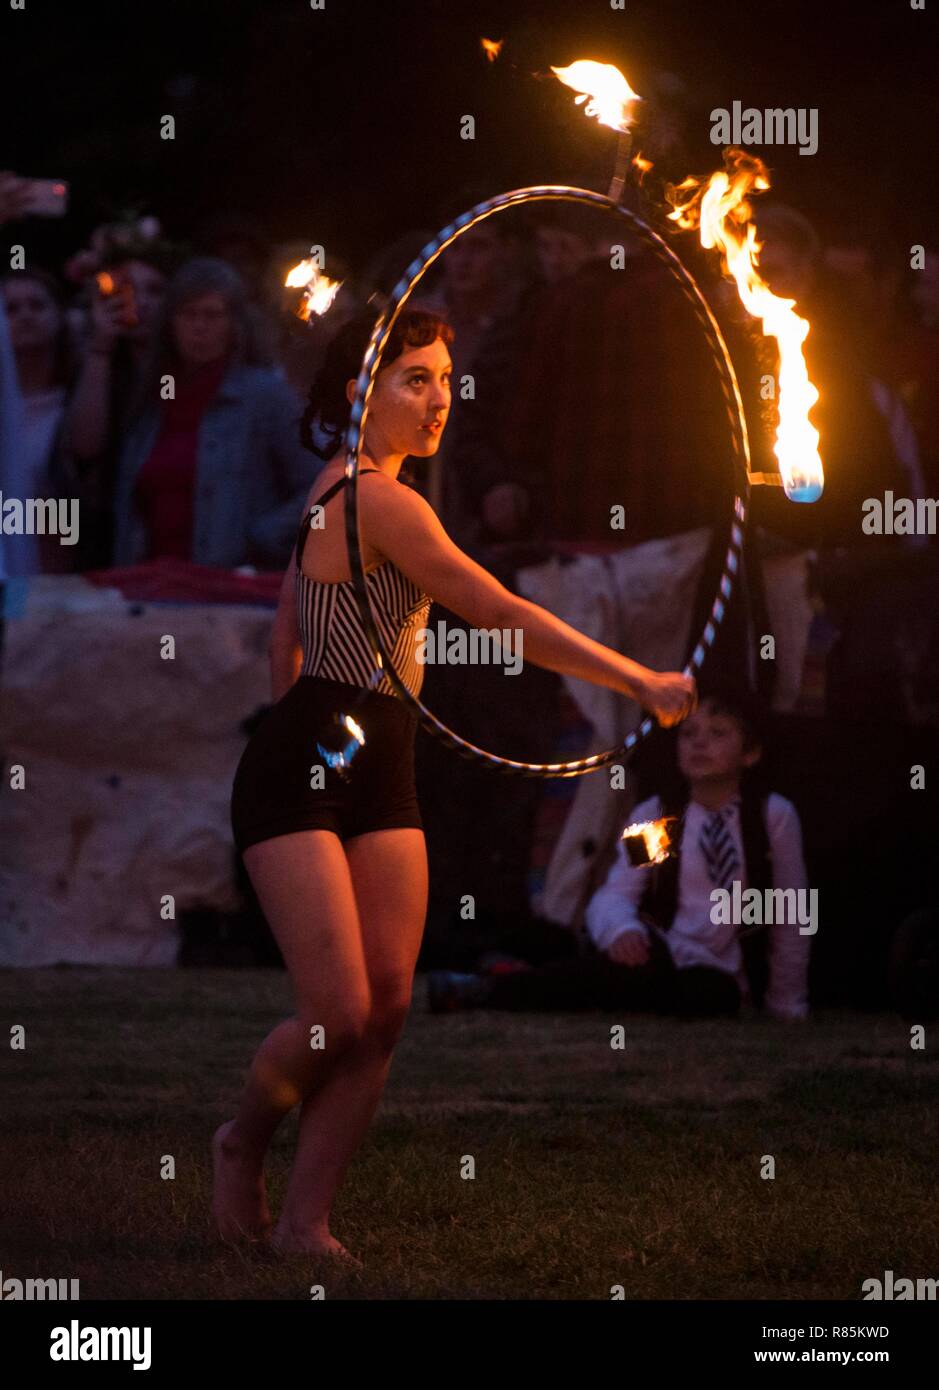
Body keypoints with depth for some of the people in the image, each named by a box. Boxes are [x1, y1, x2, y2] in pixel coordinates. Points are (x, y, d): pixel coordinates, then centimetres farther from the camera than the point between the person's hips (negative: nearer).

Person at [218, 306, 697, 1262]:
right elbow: (503, 615, -20)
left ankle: (304, 1221, 4)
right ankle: (245, 1143, 17)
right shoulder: (381, 501, -15)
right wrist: (640, 682, -18)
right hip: (300, 776, -10)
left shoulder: (337, 490, 17)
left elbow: (284, 642, 24)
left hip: (376, 777, 10)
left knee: (386, 1008, -1)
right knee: (341, 1011, -12)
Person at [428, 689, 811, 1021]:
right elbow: (617, 893, -7)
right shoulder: (653, 815, 4)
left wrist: (787, 1008, 7)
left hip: (715, 976, 0)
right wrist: (620, 927, -31)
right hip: (656, 957, 0)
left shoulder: (774, 816, -1)